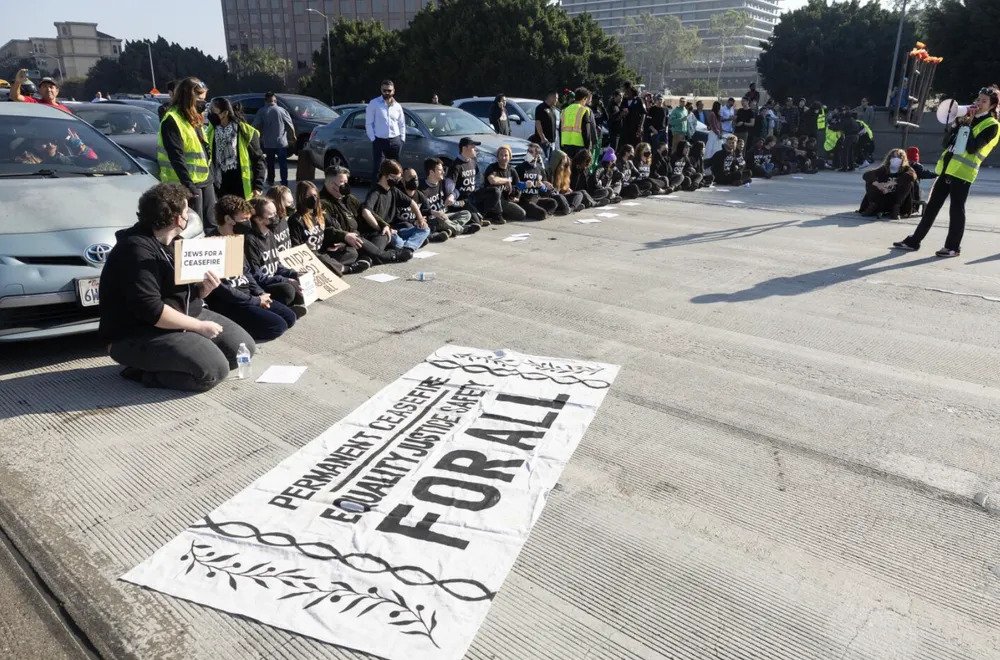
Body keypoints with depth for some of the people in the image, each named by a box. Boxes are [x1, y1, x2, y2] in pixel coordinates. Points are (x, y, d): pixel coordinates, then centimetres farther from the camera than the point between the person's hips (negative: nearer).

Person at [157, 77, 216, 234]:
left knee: (211, 225, 12)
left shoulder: (194, 118, 15)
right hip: (189, 183, -9)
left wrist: (210, 174, 15)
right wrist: (189, 186, -23)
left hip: (205, 180, 9)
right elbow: (177, 158, -20)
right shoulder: (172, 121, -14)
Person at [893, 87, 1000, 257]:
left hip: (963, 172, -7)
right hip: (947, 168, 7)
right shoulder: (969, 118, 19)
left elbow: (971, 147, -16)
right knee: (931, 205, 8)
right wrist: (959, 122, 0)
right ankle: (914, 241, 12)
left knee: (956, 209, -3)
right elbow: (948, 142, 12)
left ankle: (953, 247, 7)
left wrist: (967, 124, -12)